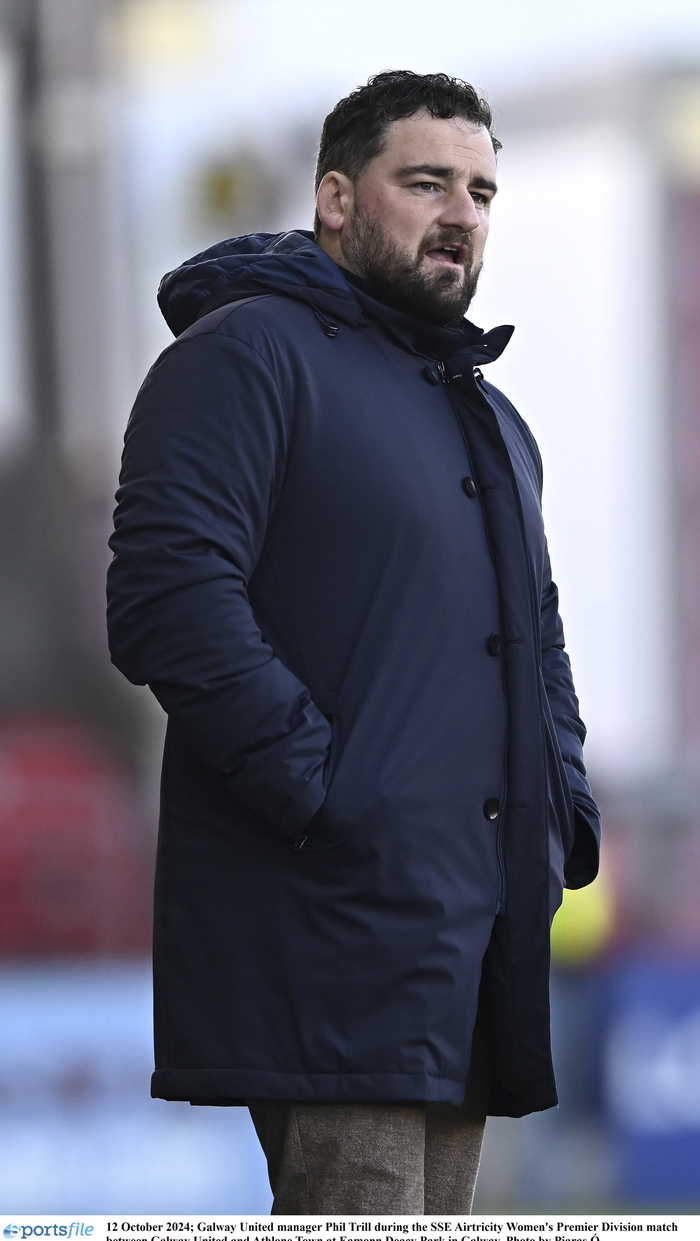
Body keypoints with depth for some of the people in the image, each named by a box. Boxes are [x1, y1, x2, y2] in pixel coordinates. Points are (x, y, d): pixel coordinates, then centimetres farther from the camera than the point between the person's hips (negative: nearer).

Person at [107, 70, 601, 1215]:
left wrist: (565, 809, 15)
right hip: (332, 916, -9)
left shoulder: (490, 417, 25)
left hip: (481, 931, 9)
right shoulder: (250, 353, -4)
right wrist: (326, 795, -20)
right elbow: (168, 600, -16)